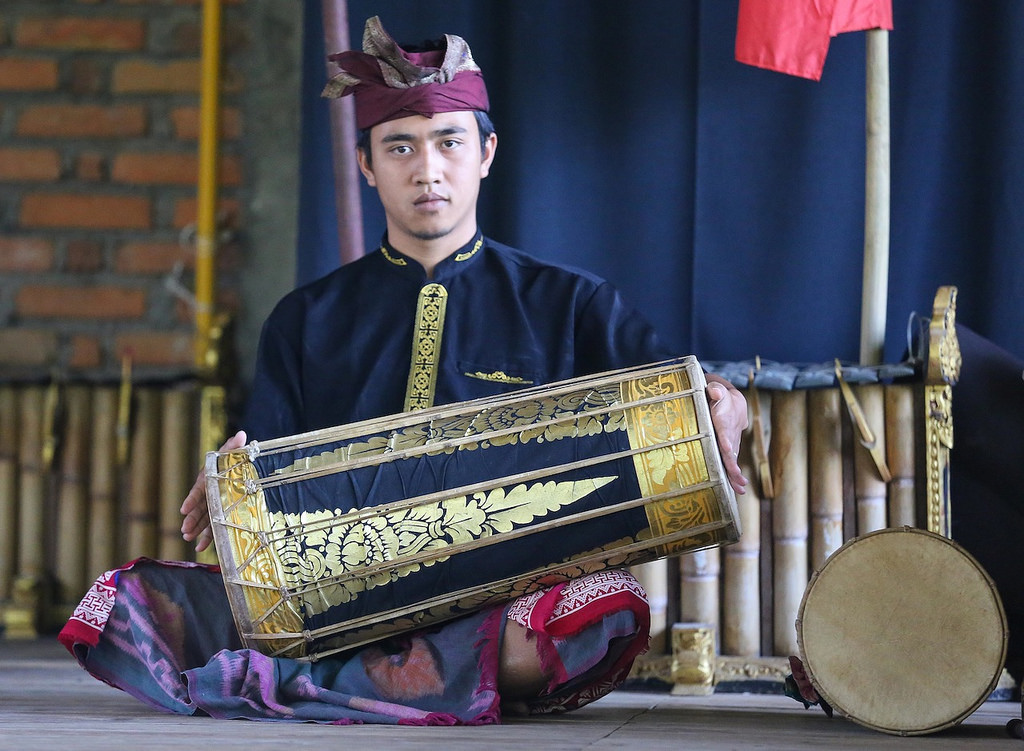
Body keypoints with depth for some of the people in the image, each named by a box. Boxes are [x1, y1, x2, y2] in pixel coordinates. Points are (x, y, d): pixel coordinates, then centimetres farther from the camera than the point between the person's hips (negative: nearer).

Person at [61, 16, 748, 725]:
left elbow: (683, 398, 6)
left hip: (500, 601, -1)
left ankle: (299, 682, -27)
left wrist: (721, 407, -18)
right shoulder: (307, 320, 19)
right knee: (124, 602, -22)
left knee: (603, 608, -37)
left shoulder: (573, 306, 14)